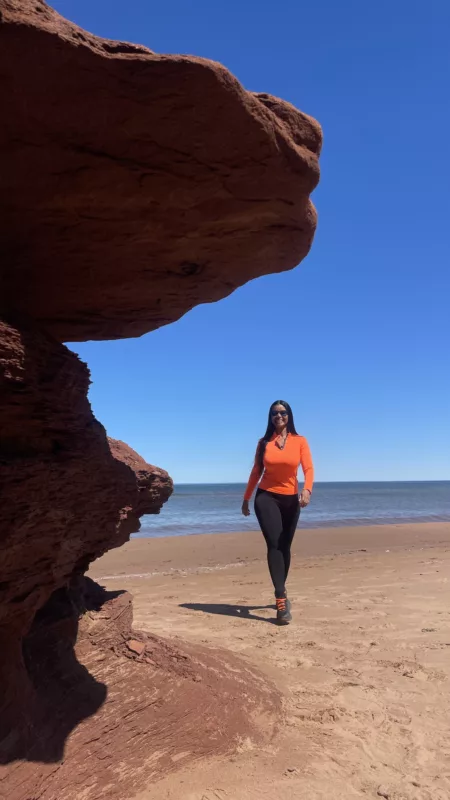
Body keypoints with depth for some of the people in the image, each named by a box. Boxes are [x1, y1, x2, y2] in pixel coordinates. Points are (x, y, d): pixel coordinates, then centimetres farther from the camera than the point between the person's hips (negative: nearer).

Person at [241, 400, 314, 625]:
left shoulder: (300, 441, -1)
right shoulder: (264, 442, 2)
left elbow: (308, 468, -11)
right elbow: (256, 471, 7)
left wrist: (307, 490, -30)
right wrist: (246, 499, 9)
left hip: (291, 499, 1)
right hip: (266, 497, -1)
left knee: (285, 547, 12)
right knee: (274, 545, -13)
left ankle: (281, 592, 30)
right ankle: (281, 600, -14)